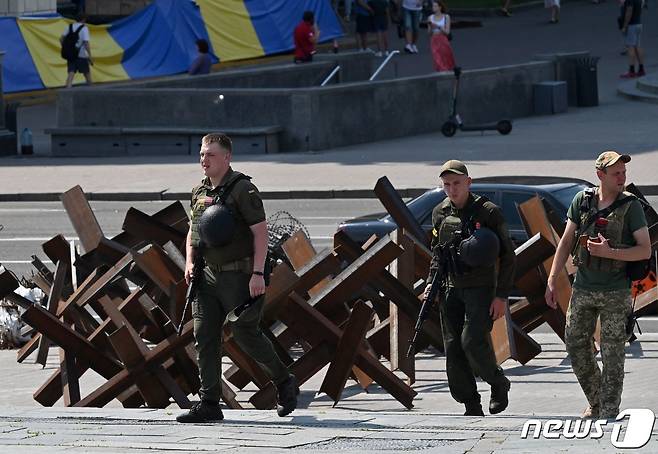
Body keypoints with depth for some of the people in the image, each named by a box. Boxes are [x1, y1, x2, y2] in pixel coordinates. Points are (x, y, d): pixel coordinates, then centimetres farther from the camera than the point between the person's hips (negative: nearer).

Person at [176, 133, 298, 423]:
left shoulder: (243, 189, -11)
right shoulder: (199, 192, 11)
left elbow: (260, 231, -13)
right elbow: (193, 231, 23)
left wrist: (258, 273, -20)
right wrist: (190, 262, 5)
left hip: (239, 276, -7)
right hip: (208, 275, 7)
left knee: (246, 334, -2)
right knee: (204, 337, -1)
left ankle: (284, 383, 21)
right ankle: (209, 404, 0)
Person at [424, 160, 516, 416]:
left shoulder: (488, 213, -7)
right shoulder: (440, 213, 8)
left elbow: (507, 257, -6)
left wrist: (502, 296, -11)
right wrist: (431, 283, 9)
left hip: (481, 289, -5)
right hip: (452, 290, 5)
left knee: (473, 342, -20)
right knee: (454, 349, 0)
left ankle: (498, 384, 6)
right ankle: (473, 408, 6)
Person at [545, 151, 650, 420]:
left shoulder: (630, 206, -6)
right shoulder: (582, 201, 3)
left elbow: (645, 250, -9)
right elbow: (566, 242, 7)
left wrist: (609, 252, -21)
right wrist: (551, 282, 2)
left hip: (615, 294, -4)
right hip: (583, 288, 4)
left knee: (612, 356, -1)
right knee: (576, 347, 7)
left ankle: (609, 414, 5)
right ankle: (596, 403, 25)